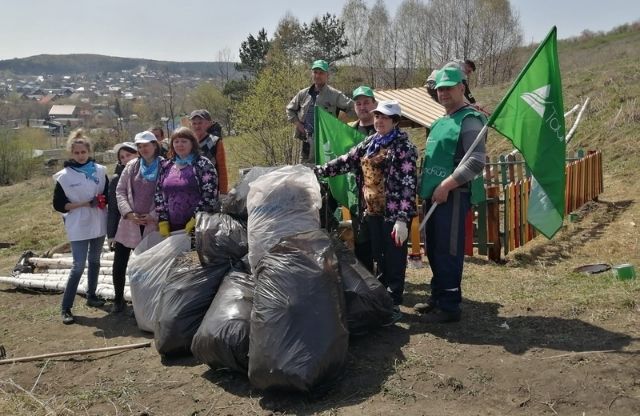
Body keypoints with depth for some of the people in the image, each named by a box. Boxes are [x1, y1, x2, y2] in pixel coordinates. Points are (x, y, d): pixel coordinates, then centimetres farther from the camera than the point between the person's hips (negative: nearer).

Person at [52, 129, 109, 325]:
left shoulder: (100, 170, 1)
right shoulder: (64, 176, -7)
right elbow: (58, 204, -6)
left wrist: (103, 200, -13)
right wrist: (82, 204, -17)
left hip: (98, 224, 4)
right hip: (78, 227, -4)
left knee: (95, 261, 17)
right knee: (78, 266, -7)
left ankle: (91, 295, 34)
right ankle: (66, 308, 1)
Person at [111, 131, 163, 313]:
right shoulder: (131, 166, 7)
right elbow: (120, 191, 5)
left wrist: (153, 216, -12)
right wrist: (128, 213, -8)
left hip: (152, 224, -3)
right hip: (129, 223, 3)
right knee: (119, 263, 4)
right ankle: (118, 299, 23)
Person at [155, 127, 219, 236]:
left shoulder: (204, 165, -3)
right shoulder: (166, 166, 13)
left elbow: (209, 195, -10)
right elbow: (159, 194, 14)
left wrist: (195, 220, -15)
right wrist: (163, 222, 5)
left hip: (198, 226, -4)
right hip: (172, 228, 5)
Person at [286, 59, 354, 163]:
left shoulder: (335, 95, -2)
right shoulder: (303, 94, 13)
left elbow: (353, 109, -3)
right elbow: (290, 109, 26)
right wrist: (297, 122, 10)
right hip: (307, 141, 5)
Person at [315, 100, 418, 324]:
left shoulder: (403, 146, -10)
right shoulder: (368, 143, 12)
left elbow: (408, 184, -16)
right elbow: (344, 162, 14)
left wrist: (402, 219, -23)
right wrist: (314, 171, 5)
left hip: (394, 213, -7)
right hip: (373, 211, 7)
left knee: (394, 259, 1)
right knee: (379, 258, 14)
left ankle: (394, 305, 11)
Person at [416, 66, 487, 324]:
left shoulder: (469, 120, -8)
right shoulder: (439, 123, 20)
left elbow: (477, 161, -19)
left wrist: (446, 186, -21)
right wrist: (426, 188, 16)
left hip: (453, 196, -9)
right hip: (433, 195, 9)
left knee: (448, 252, -6)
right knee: (433, 249, 15)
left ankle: (449, 306, 3)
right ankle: (437, 297, 27)